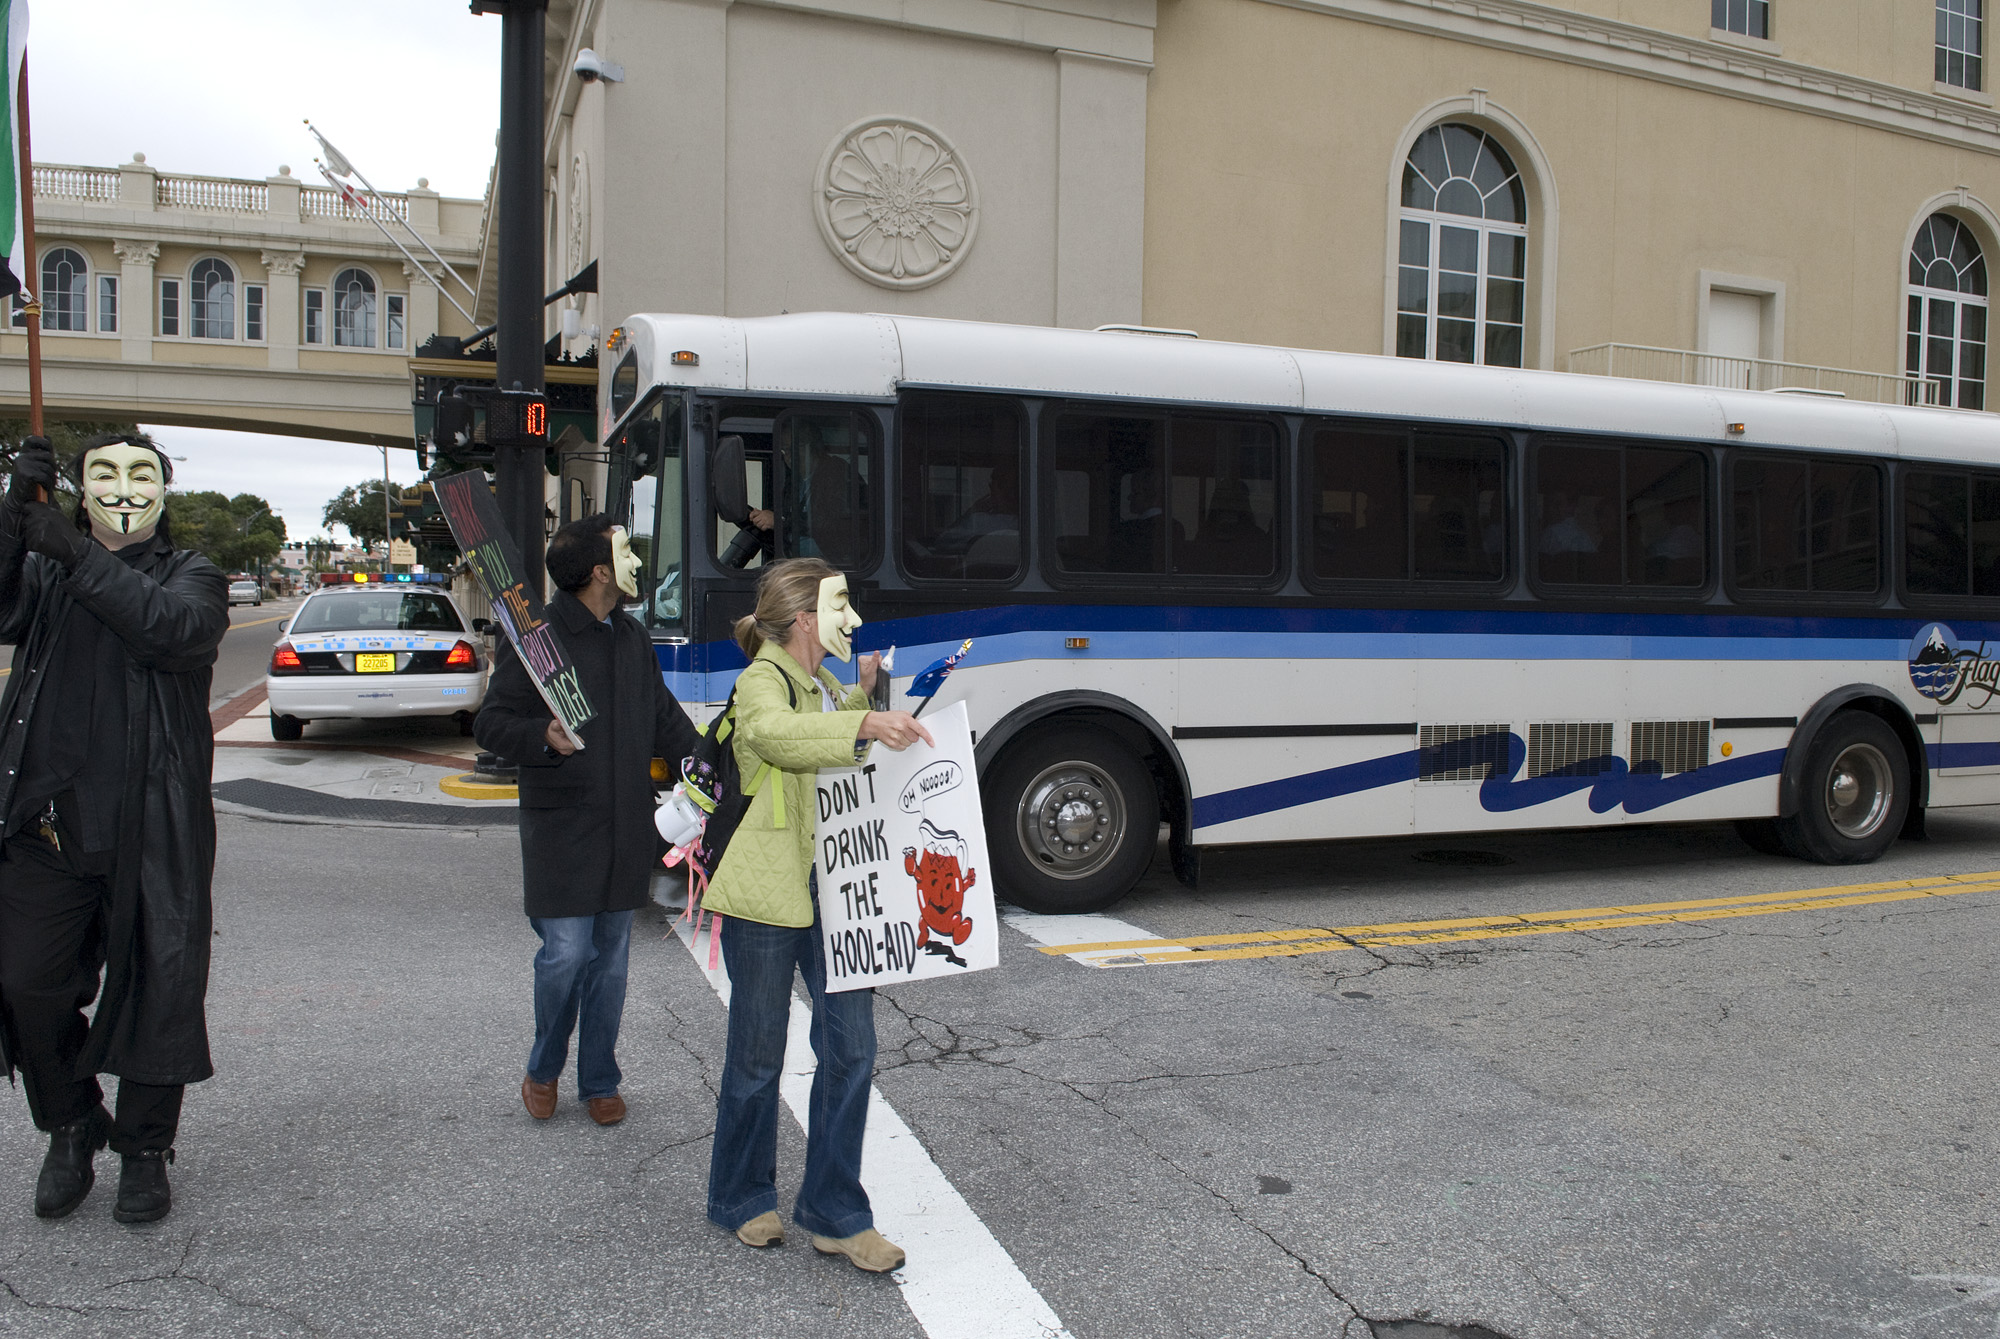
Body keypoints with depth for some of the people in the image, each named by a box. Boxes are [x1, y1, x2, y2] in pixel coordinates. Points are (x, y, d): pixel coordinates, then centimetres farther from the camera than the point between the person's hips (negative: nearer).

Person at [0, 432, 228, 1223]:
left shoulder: (192, 578, 6)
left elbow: (176, 628, -18)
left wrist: (78, 554, -22)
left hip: (155, 831, -2)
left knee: (160, 989, 3)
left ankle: (145, 1150, 22)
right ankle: (72, 1131, 29)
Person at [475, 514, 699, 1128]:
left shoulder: (634, 638, 13)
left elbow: (666, 720, 22)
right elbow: (490, 723, -8)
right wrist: (543, 736, -26)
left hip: (625, 828, 6)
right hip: (561, 829, -6)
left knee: (611, 959, 11)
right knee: (566, 953, -7)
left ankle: (599, 1082, 24)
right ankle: (543, 1070, 19)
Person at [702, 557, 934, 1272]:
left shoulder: (824, 685, 16)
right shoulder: (762, 680, -11)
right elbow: (770, 731, -36)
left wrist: (862, 690, 24)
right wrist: (867, 723, -46)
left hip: (836, 890, 7)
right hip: (766, 893, -7)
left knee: (850, 1045, 4)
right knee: (758, 1057, 7)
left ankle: (834, 1211, 17)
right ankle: (742, 1200, 28)